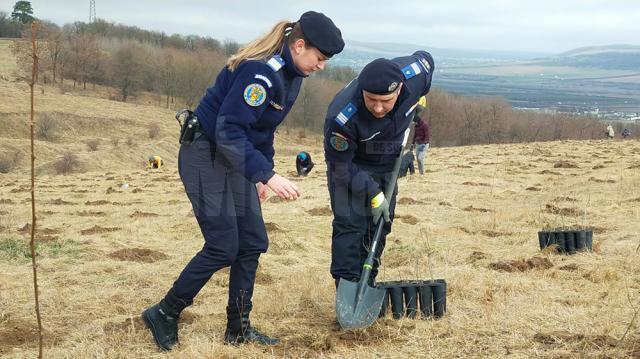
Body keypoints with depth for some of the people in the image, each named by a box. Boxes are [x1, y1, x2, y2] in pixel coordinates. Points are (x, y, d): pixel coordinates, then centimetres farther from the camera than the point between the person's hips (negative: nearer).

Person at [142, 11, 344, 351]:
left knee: (252, 243, 6)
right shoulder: (261, 71, -25)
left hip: (235, 159, 9)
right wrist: (268, 175, -32)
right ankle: (163, 314, 7)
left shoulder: (289, 74, 5)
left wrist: (263, 172, 18)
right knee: (223, 248, -8)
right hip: (205, 155, -9)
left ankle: (238, 328, 16)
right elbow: (228, 131, -29)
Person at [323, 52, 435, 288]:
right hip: (351, 164, -5)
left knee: (380, 225, 8)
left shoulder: (414, 75, -31)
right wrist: (373, 193, -25)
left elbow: (425, 58, -4)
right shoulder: (342, 116, -41)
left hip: (388, 162, 5)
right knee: (349, 224, -17)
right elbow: (340, 164, -26)